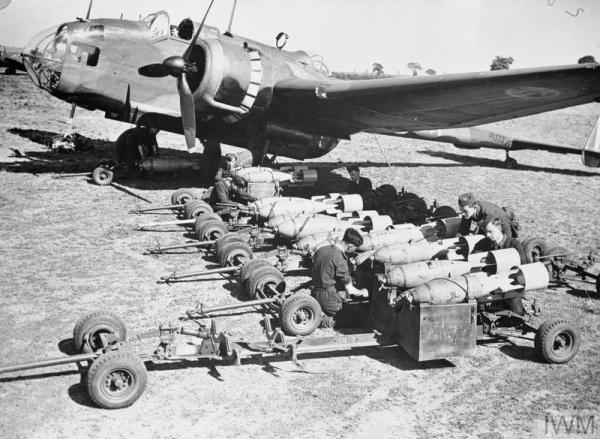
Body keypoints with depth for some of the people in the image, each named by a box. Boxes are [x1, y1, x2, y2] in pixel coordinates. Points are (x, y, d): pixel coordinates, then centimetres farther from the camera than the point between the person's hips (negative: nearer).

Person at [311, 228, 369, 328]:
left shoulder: (321, 250, 3)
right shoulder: (340, 260, -20)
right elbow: (350, 290, -16)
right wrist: (362, 292, 6)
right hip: (329, 300, -8)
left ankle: (322, 313, 10)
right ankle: (328, 316, -1)